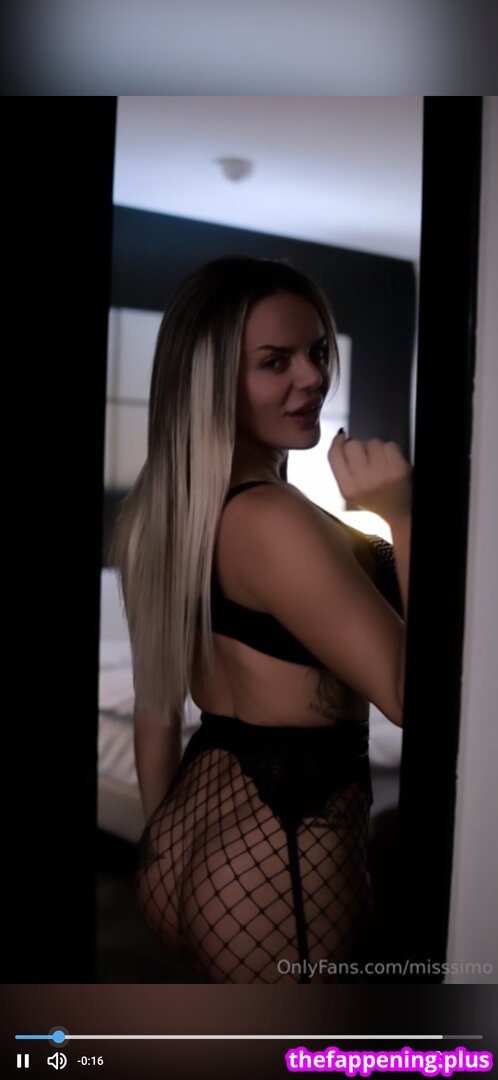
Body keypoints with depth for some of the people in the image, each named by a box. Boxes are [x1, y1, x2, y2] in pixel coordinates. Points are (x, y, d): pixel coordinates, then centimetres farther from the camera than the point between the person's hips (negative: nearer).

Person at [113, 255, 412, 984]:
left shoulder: (163, 510, 5)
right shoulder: (273, 519, -23)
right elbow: (410, 694, -22)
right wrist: (404, 517, -20)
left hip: (195, 833, 9)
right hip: (279, 856, -9)